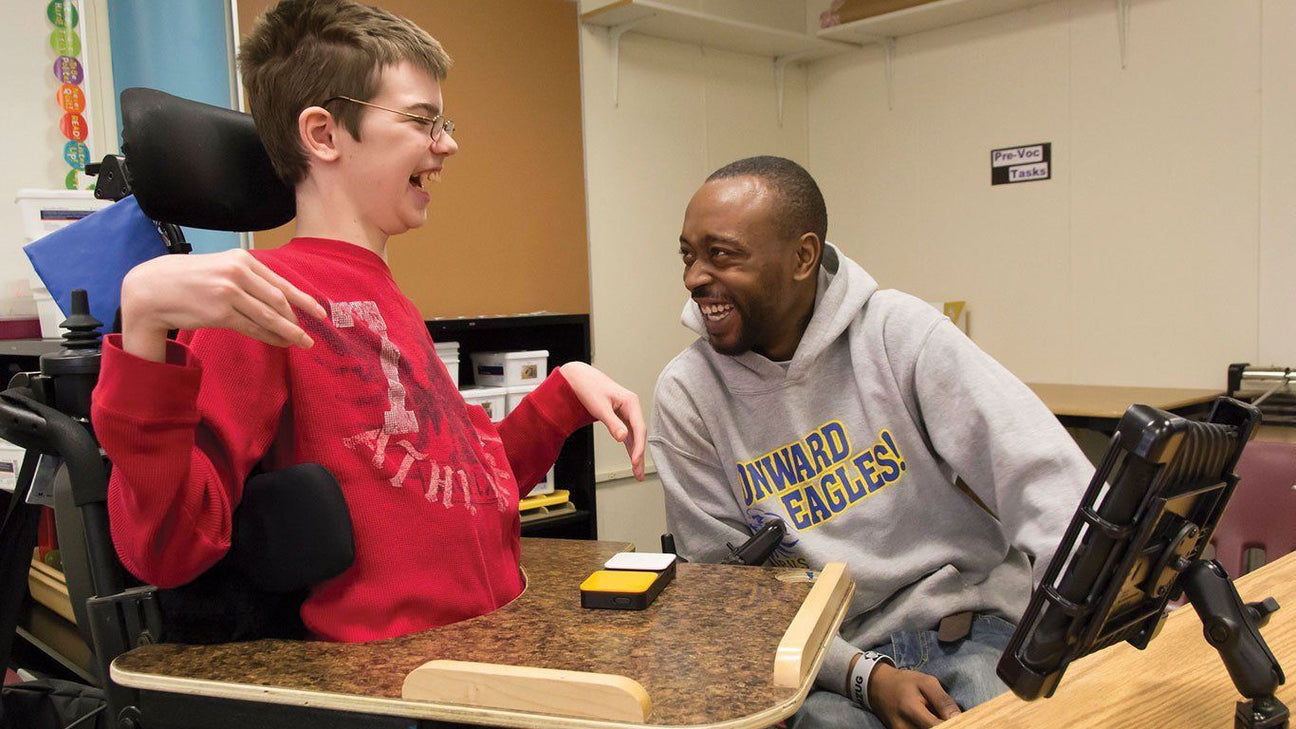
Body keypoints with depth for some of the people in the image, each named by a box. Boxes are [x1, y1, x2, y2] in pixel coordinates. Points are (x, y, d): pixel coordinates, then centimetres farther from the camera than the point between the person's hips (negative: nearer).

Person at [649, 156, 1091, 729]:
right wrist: (864, 675, -15)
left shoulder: (897, 331, -6)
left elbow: (1044, 475, -12)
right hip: (829, 657, 0)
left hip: (976, 622, 0)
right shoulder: (686, 394, -4)